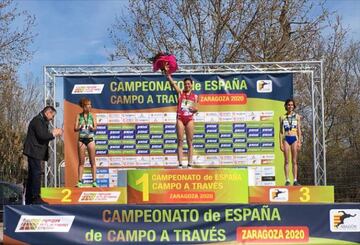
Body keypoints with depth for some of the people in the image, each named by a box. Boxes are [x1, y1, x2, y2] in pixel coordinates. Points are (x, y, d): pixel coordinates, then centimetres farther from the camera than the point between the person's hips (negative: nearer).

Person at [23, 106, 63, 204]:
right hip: (34, 152, -11)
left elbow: (43, 135, 16)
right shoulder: (38, 120, -13)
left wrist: (53, 132, 4)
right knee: (37, 174, -10)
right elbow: (42, 136, -22)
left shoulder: (41, 121, 19)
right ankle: (36, 198, -9)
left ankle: (29, 199, 17)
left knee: (32, 175, 12)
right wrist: (53, 134, -10)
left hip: (35, 152, 11)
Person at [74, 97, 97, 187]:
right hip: (81, 139, 0)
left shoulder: (92, 116, 4)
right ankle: (80, 181, 6)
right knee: (81, 162, 4)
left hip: (90, 139, 0)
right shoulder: (79, 116, 4)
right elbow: (75, 128, 0)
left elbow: (95, 128, -3)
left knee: (92, 161, 1)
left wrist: (92, 128, -25)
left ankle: (94, 181, 3)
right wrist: (80, 127, -21)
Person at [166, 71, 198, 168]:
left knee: (190, 142, 2)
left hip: (190, 119, 1)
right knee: (180, 141, -2)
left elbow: (196, 109, 15)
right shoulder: (180, 93, 7)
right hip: (180, 119, -1)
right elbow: (172, 83, -3)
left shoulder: (194, 96, 11)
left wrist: (194, 109, -9)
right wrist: (167, 72, -13)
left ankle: (190, 163, 3)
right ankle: (180, 163, -3)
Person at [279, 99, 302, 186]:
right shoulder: (282, 117, 8)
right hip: (286, 139, 0)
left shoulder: (297, 116, 8)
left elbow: (299, 130, 6)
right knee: (287, 161, -1)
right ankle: (287, 180, 0)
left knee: (294, 161, 1)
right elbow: (281, 131, 6)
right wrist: (281, 143, -1)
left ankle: (295, 180, 1)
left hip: (294, 138, 0)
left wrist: (299, 142, -1)